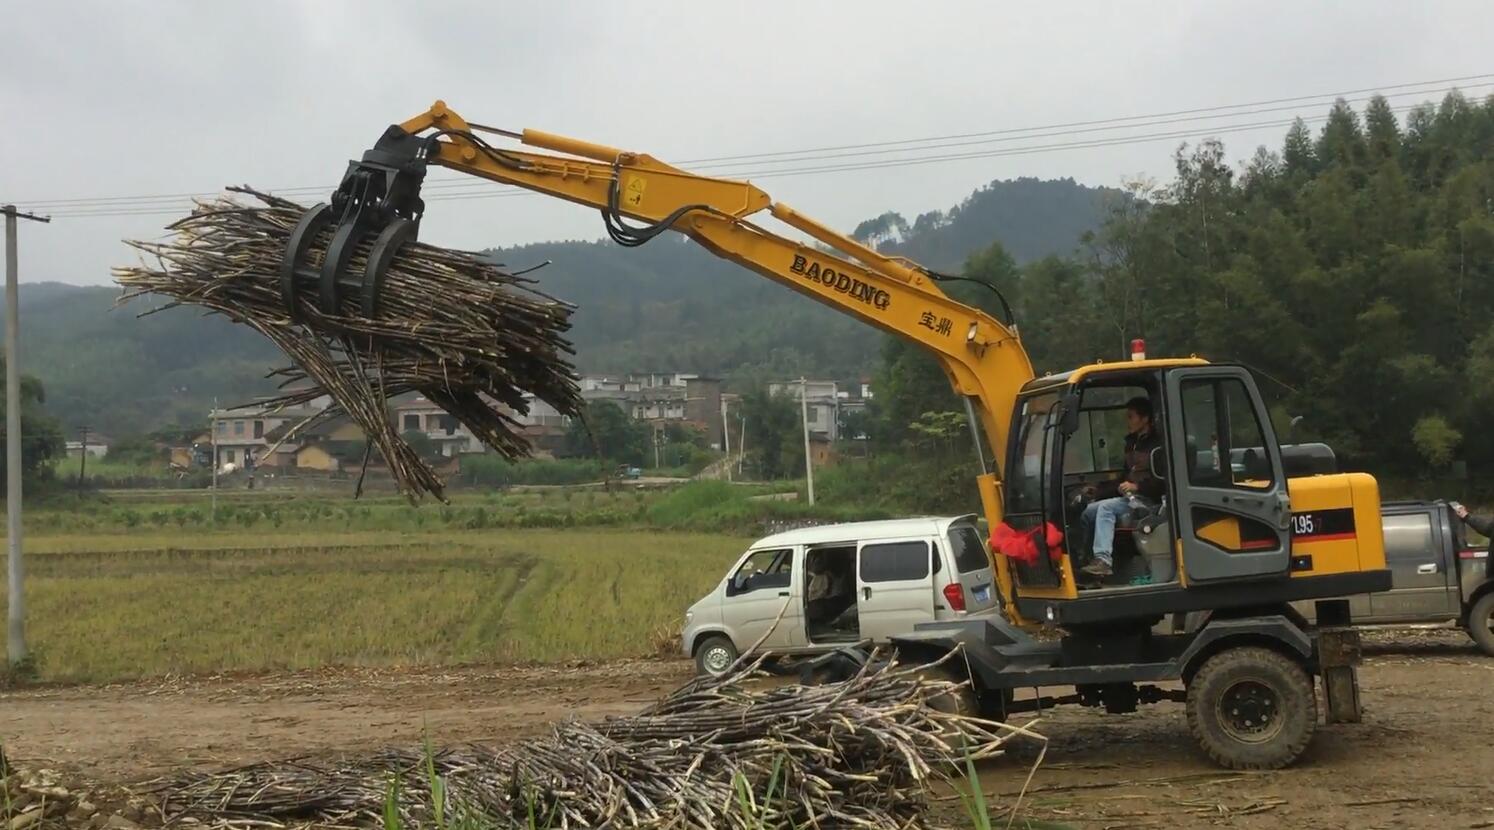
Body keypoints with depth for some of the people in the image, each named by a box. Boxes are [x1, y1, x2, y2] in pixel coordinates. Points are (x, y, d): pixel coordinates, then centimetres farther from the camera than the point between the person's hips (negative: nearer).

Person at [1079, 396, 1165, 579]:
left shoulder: (1157, 444, -8)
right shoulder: (1132, 443, 20)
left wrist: (1137, 486, -20)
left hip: (1147, 499, -9)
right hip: (1129, 497, 9)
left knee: (1106, 508, -29)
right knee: (1089, 511, -8)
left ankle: (1103, 560, -39)